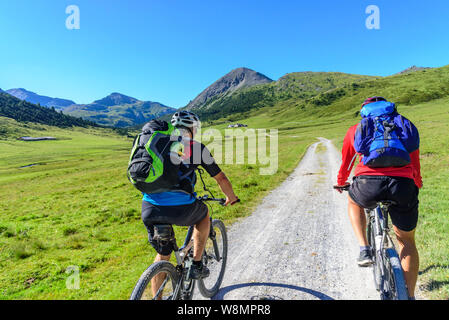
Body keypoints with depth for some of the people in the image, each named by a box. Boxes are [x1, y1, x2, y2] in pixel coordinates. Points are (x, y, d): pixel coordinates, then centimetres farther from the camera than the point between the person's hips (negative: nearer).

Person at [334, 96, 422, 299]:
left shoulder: (356, 129, 22)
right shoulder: (405, 126, 27)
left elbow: (346, 163, 31)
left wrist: (340, 183, 50)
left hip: (369, 183, -2)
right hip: (403, 185, 2)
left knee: (354, 202, 34)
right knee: (407, 241, 22)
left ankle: (364, 250, 21)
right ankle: (410, 295, 24)